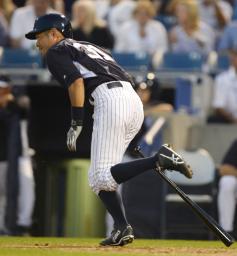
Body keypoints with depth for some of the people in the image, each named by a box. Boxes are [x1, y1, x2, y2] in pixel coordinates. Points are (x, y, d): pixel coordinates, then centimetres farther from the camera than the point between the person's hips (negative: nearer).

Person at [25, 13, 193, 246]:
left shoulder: (57, 52, 9)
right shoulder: (89, 47, 34)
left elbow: (76, 80, -10)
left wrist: (76, 124, -10)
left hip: (110, 99, -9)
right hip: (135, 101, 9)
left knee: (101, 177, -13)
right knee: (98, 177, 13)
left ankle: (160, 160, -25)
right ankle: (121, 228, 0)